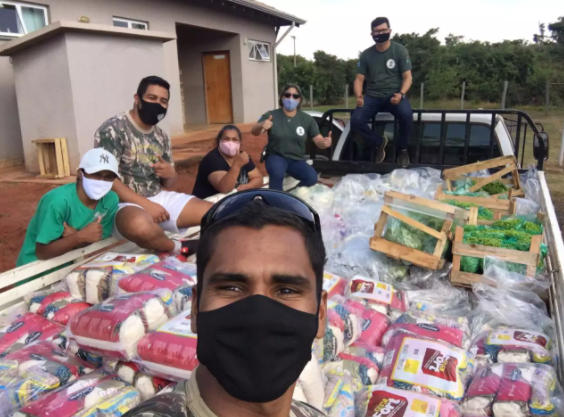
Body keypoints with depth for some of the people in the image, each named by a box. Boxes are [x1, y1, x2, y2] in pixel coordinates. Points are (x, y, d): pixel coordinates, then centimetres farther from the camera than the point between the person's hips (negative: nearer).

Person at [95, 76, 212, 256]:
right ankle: (180, 248, -11)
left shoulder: (161, 136, 11)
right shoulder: (113, 129, -10)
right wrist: (146, 204, -23)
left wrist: (170, 174, -9)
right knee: (141, 226, -42)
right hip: (126, 203, -6)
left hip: (160, 197, 7)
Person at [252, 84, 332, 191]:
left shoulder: (307, 119, 2)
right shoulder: (271, 115, -6)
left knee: (312, 177, -24)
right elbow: (254, 132, -19)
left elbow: (319, 140, -2)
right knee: (277, 173, -36)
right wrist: (261, 125, -45)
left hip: (297, 160, 3)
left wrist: (325, 142, -29)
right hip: (276, 157, -3)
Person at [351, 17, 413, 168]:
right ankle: (379, 142, 5)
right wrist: (359, 97, -17)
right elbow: (359, 79, 5)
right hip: (373, 96, 2)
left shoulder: (400, 50, 0)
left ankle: (403, 149, -4)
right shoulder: (366, 54, 6)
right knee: (356, 120, -26)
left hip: (394, 94, -2)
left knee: (406, 115, -35)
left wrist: (401, 94, -24)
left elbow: (407, 77, -3)